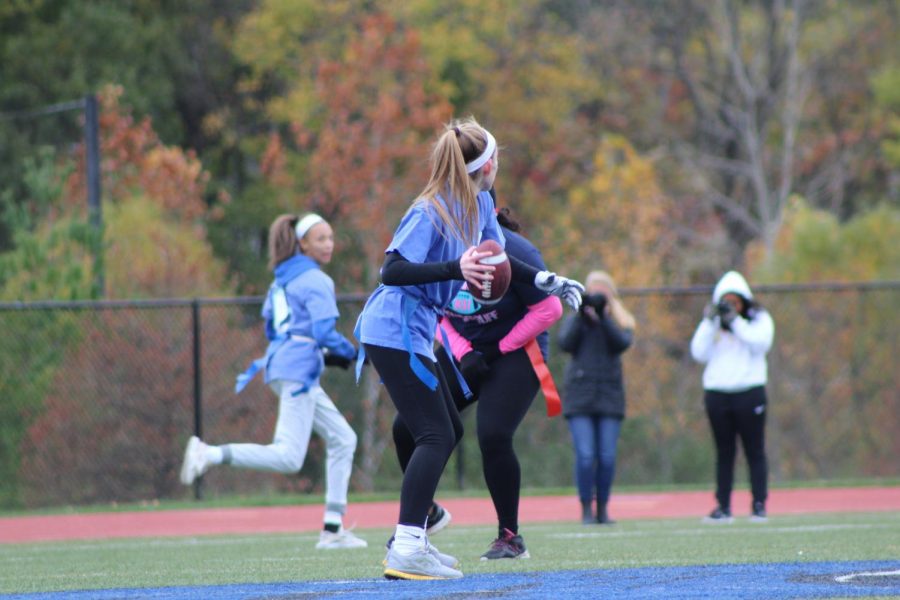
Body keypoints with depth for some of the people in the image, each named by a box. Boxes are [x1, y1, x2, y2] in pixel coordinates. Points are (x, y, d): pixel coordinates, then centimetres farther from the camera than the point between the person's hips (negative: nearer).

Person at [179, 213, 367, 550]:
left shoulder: (282, 280, 20)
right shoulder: (317, 281, -7)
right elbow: (325, 330, -17)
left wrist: (324, 355, 23)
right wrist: (353, 354, -1)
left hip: (278, 365, 10)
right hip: (298, 371, -10)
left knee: (342, 439, 14)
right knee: (289, 458, -16)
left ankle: (332, 529, 11)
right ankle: (211, 454, -22)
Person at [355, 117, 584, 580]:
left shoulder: (480, 205, 7)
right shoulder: (431, 213, -20)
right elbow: (392, 271, -27)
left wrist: (544, 281, 16)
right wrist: (455, 270, -37)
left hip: (414, 333, 10)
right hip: (394, 331, -10)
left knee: (448, 432, 15)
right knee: (435, 435, -15)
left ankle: (409, 541, 20)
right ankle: (407, 551, -21)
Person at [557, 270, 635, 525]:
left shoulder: (620, 322, 11)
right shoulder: (574, 320, 11)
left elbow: (622, 343, -9)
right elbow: (565, 343, -6)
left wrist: (603, 316, -17)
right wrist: (581, 316, -13)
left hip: (609, 396, 1)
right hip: (579, 396, -1)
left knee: (607, 457, -3)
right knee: (585, 455, -10)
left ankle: (603, 509, 9)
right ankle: (586, 509, -3)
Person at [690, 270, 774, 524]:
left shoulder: (759, 320, 6)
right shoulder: (713, 324, 11)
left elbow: (760, 344, -12)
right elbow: (699, 353, 0)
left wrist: (735, 321, -14)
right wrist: (708, 322, -7)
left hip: (749, 392, -2)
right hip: (717, 395, 2)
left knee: (755, 451, -2)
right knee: (724, 453, 4)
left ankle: (759, 505, 0)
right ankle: (723, 507, 5)